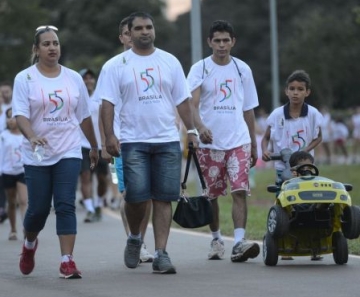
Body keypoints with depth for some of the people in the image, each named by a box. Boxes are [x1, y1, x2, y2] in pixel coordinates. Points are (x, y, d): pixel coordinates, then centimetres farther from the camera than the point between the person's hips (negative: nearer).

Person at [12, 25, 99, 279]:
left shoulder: (74, 78, 7)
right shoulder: (25, 78, -2)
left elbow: (84, 116, 15)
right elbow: (20, 114, -11)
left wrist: (94, 146, 20)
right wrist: (31, 136, -30)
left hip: (68, 153, 1)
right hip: (37, 155, -1)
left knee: (66, 205, -10)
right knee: (39, 208, 4)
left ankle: (67, 261, -12)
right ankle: (29, 244, 35)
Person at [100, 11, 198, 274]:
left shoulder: (170, 62, 10)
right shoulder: (118, 65, 4)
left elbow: (182, 100, 13)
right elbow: (108, 103, 0)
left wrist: (191, 130, 5)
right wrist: (109, 136, -11)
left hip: (168, 141, 2)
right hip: (133, 141, -2)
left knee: (164, 198, -2)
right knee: (137, 196, -9)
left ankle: (161, 254, 0)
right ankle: (134, 238, 19)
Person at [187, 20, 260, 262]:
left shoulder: (242, 69, 9)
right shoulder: (200, 69, 0)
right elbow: (191, 104, -12)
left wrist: (254, 144, 17)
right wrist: (200, 127, -32)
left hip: (239, 141, 1)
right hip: (209, 143, -1)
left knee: (240, 191, -12)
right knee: (212, 195, 7)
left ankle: (239, 242, -18)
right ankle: (217, 239, 23)